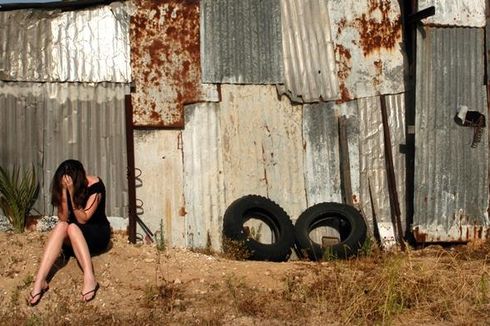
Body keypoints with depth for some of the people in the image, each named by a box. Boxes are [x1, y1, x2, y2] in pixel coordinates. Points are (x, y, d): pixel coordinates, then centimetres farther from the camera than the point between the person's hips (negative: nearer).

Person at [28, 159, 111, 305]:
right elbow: (63, 218, -15)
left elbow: (83, 219, -23)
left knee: (72, 228, -34)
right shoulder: (62, 186, -8)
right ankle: (40, 281, -43)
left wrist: (72, 192, -32)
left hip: (97, 234, -3)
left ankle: (89, 278, -49)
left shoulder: (95, 185, -19)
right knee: (61, 226, -30)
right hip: (73, 240, 3)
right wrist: (64, 191, -27)